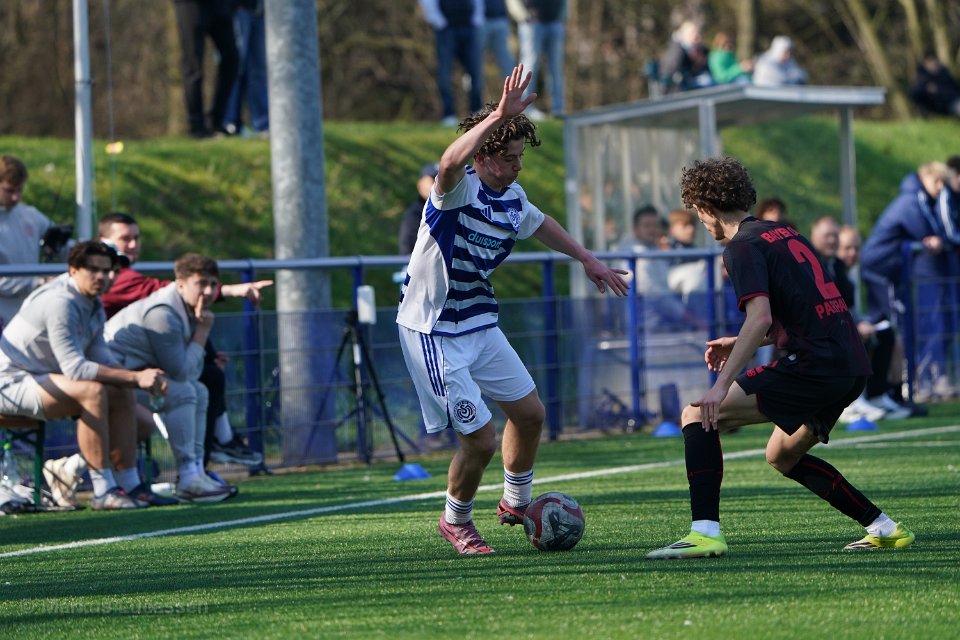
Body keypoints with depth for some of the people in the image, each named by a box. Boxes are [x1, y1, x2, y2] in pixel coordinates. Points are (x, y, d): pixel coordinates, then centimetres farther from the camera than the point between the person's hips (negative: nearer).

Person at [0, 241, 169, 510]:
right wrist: (135, 377, -28)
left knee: (122, 395, 1)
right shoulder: (60, 302, -24)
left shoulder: (94, 306, 7)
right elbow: (75, 368, -29)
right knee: (92, 391, -30)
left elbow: (102, 361, 4)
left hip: (41, 377, 10)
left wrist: (144, 379, -14)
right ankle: (104, 492, -29)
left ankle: (129, 485, 3)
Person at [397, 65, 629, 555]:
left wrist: (587, 259, 29)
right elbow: (451, 162, -49)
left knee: (529, 413, 15)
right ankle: (455, 522, 18)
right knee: (480, 439, -9)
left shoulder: (513, 198, 2)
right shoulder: (459, 189, -22)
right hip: (433, 331, -8)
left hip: (480, 323, 8)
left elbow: (540, 224, 26)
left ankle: (516, 503, 40)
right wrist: (499, 117, -54)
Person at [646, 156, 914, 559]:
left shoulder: (743, 246, -6)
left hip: (814, 366, -9)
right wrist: (739, 344, 30)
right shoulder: (785, 234, 21)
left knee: (698, 415, -6)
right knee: (782, 455, 28)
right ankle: (884, 529, 26)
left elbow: (760, 319, -20)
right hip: (853, 366, 9)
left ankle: (705, 533, -17)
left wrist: (722, 385, -22)